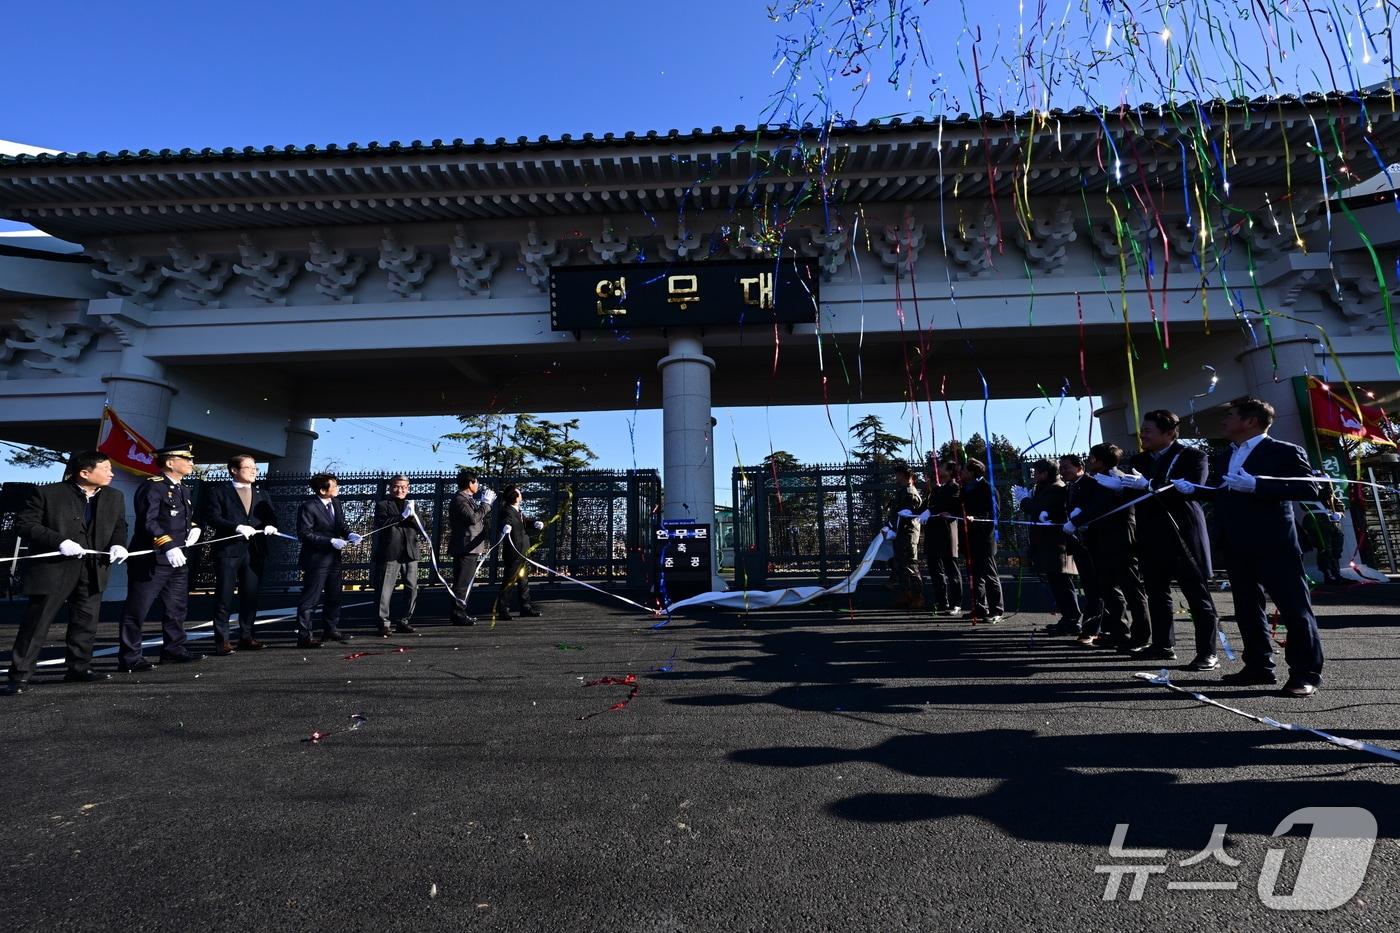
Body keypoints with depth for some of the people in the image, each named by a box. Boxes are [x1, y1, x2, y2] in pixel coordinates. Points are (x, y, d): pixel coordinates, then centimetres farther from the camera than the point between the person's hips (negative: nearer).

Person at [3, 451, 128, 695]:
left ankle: (79, 668, 23)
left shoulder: (114, 497, 8)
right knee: (36, 624, 0)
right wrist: (59, 542, -22)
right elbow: (24, 524, -8)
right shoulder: (46, 493, -7)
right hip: (52, 569, -5)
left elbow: (119, 526, 15)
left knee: (86, 623, 11)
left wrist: (119, 544, -7)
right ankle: (20, 676, 10)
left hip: (93, 572, 5)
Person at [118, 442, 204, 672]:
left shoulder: (183, 489, 15)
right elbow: (148, 522, -24)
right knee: (137, 610, 2)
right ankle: (129, 658, 10)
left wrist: (193, 528, 6)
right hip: (151, 560, -9)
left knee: (178, 607, 15)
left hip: (177, 560, 9)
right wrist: (168, 546, -33)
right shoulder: (152, 487, -13)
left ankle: (173, 649, 26)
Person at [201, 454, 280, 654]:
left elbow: (271, 516, 14)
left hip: (255, 551, 5)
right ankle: (222, 640, 6)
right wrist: (237, 527, -19)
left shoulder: (261, 494, 19)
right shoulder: (219, 491, 3)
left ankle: (246, 636, 18)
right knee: (224, 597, -1)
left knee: (251, 596, 8)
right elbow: (212, 517, -7)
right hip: (228, 550, -5)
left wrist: (270, 525, -9)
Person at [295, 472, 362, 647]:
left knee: (334, 596, 18)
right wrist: (331, 541, -23)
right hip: (316, 560, -8)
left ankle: (330, 629, 33)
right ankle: (304, 636, 6)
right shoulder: (308, 507, -16)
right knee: (310, 598, -2)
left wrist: (349, 534, -8)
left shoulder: (335, 503, 6)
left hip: (334, 558, 8)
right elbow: (304, 534, -19)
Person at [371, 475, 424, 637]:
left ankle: (404, 621, 14)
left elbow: (420, 527, 11)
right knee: (385, 590, -3)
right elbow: (381, 524, -11)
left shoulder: (411, 504, 20)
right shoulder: (383, 505, 6)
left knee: (412, 588, 4)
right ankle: (384, 623, 4)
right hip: (390, 553, -4)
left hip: (410, 553, 4)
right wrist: (402, 516, -18)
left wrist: (412, 516, -8)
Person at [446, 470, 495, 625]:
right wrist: (486, 503, -16)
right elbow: (472, 518, -25)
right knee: (462, 583, -7)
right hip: (465, 548, -11)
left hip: (471, 549, 11)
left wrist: (487, 502, 14)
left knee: (466, 583, 16)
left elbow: (477, 516, 25)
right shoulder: (459, 499, -13)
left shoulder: (468, 499, 19)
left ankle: (462, 612, 23)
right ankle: (458, 615, -4)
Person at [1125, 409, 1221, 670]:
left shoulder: (1192, 456, -5)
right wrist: (1118, 484, -13)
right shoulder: (1138, 460, 11)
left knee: (1198, 596, 2)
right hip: (1152, 537, 6)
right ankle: (1162, 643, 22)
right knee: (1156, 593, 12)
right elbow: (1133, 492, 6)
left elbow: (1190, 489, -20)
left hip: (1183, 534, -6)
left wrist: (1149, 485, -28)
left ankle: (1207, 653, 7)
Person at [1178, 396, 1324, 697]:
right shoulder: (1223, 459, 15)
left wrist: (1256, 484, -25)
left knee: (1294, 608, 1)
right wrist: (1192, 489, 4)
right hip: (1236, 546, 8)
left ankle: (1306, 674, 10)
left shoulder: (1284, 452, -7)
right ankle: (1259, 667, 22)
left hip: (1274, 544, -8)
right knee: (1247, 609, 13)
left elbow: (1310, 488, -17)